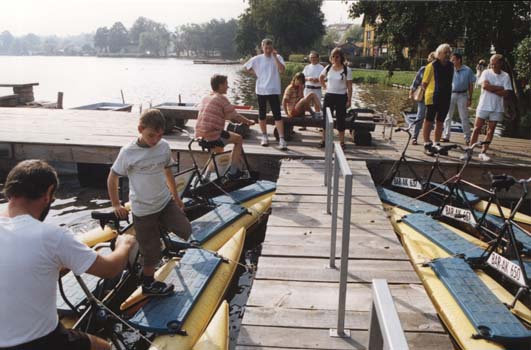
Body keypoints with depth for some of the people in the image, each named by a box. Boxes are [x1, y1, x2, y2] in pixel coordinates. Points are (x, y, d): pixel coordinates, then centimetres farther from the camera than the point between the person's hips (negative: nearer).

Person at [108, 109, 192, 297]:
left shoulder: (164, 146, -5)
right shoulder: (128, 152, -17)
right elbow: (112, 178, -6)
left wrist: (176, 196, 17)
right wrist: (116, 205, -2)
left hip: (165, 202, 4)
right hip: (143, 209, -4)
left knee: (185, 231, -10)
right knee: (151, 251, 7)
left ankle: (161, 225, 19)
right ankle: (148, 283, 30)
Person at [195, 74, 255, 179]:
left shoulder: (205, 98, 16)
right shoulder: (221, 98, -8)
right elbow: (235, 116, -4)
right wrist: (249, 122, 12)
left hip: (200, 136, 8)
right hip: (213, 136, -8)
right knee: (239, 139, 11)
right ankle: (233, 171, 11)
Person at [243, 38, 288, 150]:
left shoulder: (278, 58, -3)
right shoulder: (257, 59, 2)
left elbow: (282, 70, -19)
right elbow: (246, 67, 15)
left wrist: (275, 56, -20)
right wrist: (256, 73, 5)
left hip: (273, 91, -3)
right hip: (261, 90, 3)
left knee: (277, 115, -9)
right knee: (262, 114, 11)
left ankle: (281, 139, -11)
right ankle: (264, 136, 26)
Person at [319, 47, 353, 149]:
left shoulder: (347, 70, -7)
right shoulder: (328, 68, 3)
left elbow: (349, 87, -7)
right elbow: (321, 78, 22)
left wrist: (349, 100, -11)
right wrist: (325, 87, 9)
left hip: (341, 97, -3)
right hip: (329, 96, 3)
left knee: (340, 119, 2)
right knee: (326, 118, 7)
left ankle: (342, 142, 11)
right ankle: (324, 140, 17)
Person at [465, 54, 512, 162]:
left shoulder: (505, 76, 2)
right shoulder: (486, 73, 1)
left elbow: (505, 93, -7)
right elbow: (485, 85, -16)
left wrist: (490, 88, -11)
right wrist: (499, 88, -11)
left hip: (496, 108, 1)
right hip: (483, 105, -1)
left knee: (491, 130, 3)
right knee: (477, 128, -2)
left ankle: (483, 153, 9)